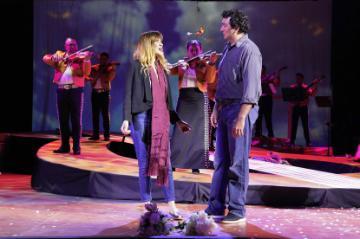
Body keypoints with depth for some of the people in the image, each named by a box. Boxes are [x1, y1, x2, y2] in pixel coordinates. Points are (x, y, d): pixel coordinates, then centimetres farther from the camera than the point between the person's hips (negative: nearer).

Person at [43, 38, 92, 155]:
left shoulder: (81, 56, 6)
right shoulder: (59, 55, 14)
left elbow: (86, 72, -8)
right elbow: (45, 58, 2)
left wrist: (87, 60, -24)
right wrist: (55, 58, -17)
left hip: (76, 90, -3)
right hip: (62, 90, 3)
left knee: (76, 120, -2)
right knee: (63, 119, 7)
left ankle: (76, 146, 3)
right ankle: (65, 146, 15)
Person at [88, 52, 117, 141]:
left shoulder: (110, 68, 3)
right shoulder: (94, 68, 11)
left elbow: (108, 78, -12)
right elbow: (92, 80, -1)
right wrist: (100, 71, -9)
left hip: (104, 93, -3)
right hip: (95, 92, 3)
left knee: (105, 114, -4)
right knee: (95, 114, 3)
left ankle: (106, 135, -3)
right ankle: (95, 134, 7)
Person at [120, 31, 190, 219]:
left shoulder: (162, 67, 16)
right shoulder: (138, 66, -1)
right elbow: (129, 94, -6)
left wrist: (176, 120, 18)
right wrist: (126, 118, -16)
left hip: (161, 120, 5)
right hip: (142, 118, -5)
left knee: (165, 162, 2)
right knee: (145, 163, 1)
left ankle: (171, 206, 4)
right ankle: (147, 205, 10)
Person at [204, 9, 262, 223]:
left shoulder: (249, 50, -13)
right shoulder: (228, 49, 15)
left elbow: (251, 88, -20)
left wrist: (241, 118, -24)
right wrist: (216, 108, 18)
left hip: (240, 109, -9)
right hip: (225, 108, 9)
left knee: (237, 162, -2)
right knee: (221, 160, 12)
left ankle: (237, 211, 7)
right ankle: (216, 206, 21)